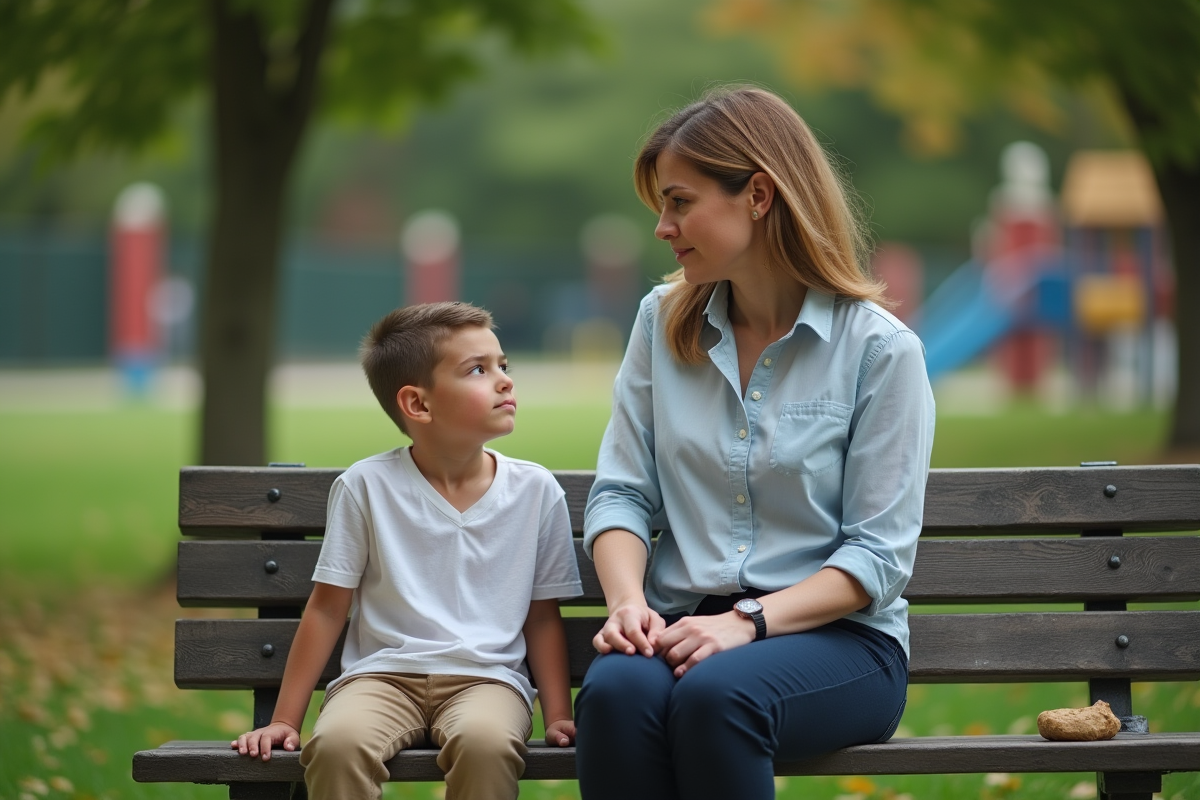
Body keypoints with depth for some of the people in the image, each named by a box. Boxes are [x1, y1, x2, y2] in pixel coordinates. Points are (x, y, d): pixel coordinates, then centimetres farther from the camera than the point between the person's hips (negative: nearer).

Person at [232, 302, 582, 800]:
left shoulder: (536, 491, 6)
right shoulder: (366, 487, 1)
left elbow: (543, 618, 14)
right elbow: (327, 609, 6)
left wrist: (558, 715, 3)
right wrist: (284, 720, 3)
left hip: (487, 677, 1)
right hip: (383, 675, -1)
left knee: (485, 741, -36)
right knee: (336, 743, -35)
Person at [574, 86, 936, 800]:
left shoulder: (879, 347, -3)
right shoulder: (663, 324, 12)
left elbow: (880, 555, -7)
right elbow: (621, 493, 9)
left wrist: (748, 622, -19)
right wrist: (627, 601, -12)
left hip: (836, 635, -3)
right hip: (685, 627, 3)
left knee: (715, 694, -38)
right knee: (615, 690, -34)